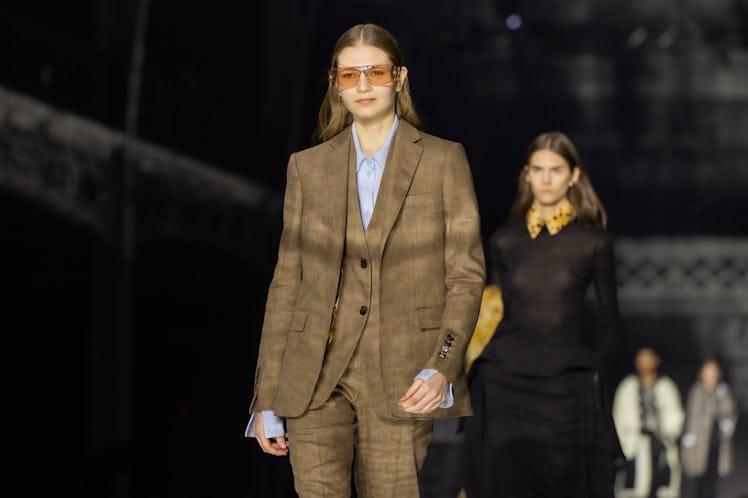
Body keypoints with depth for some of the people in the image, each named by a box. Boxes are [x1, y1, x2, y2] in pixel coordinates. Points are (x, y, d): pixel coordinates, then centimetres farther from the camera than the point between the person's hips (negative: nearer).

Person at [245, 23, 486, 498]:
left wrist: (443, 367, -13)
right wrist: (267, 399, 8)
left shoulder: (444, 160, 6)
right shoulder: (308, 166, 13)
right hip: (315, 382, 2)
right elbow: (287, 282, 12)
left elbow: (467, 275, 2)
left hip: (402, 384, -2)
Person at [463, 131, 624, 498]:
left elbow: (609, 317, 9)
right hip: (504, 383, 2)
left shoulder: (593, 242, 0)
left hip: (566, 390, -2)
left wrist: (586, 364, 3)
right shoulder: (504, 241, 7)